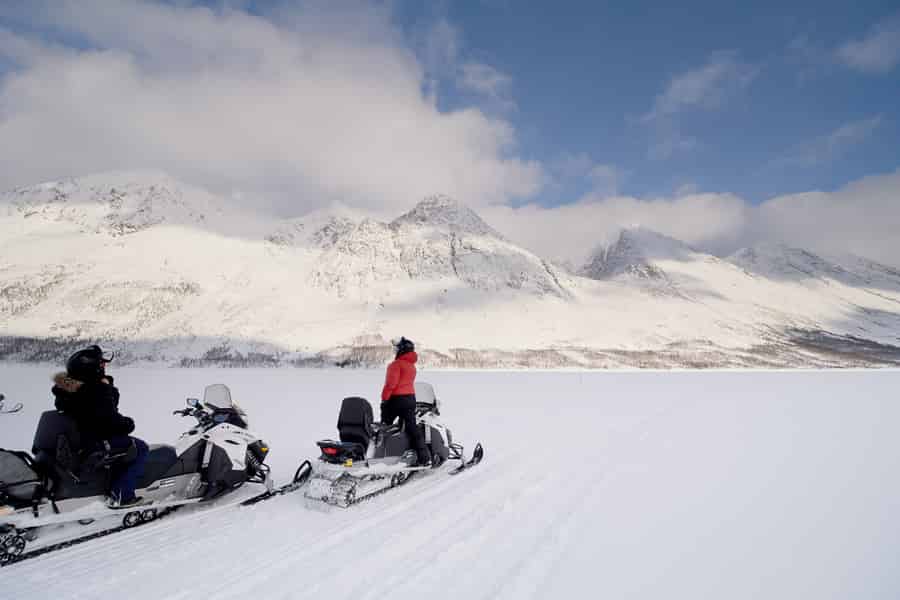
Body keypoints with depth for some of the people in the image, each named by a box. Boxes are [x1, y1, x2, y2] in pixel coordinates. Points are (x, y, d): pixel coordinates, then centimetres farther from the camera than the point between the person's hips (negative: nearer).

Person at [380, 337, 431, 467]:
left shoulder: (397, 364, -13)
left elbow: (391, 383, -19)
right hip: (411, 398, 7)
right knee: (412, 428, 6)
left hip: (396, 399, -7)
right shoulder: (412, 365, 13)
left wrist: (384, 398, -13)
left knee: (385, 426, 9)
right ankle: (425, 458, 0)